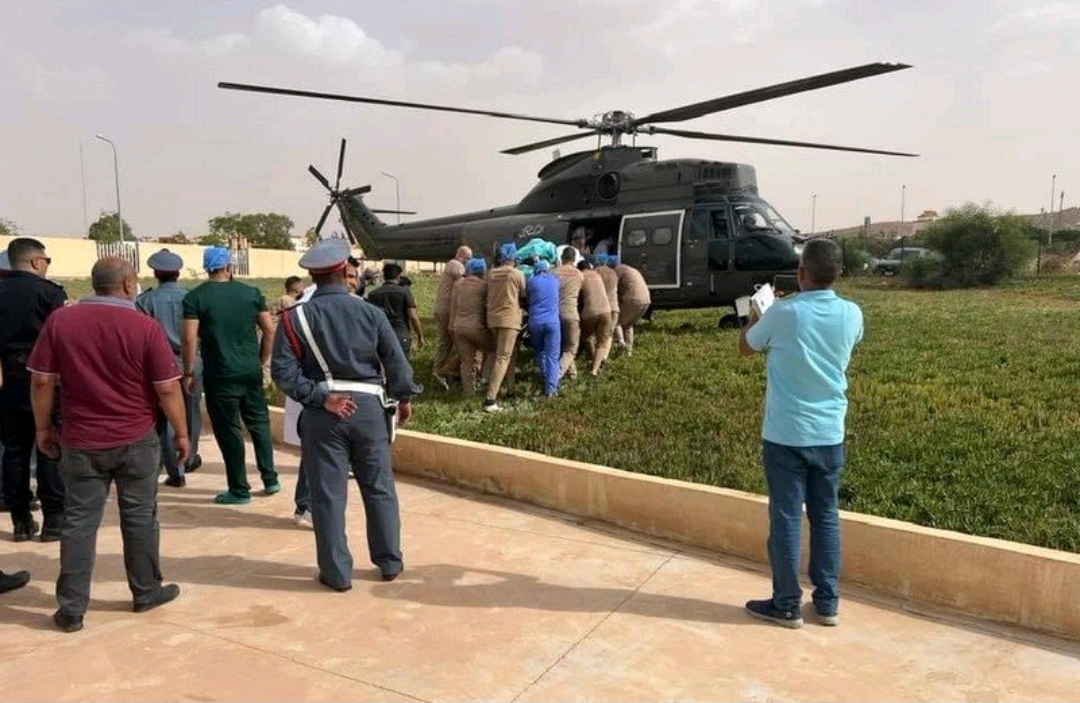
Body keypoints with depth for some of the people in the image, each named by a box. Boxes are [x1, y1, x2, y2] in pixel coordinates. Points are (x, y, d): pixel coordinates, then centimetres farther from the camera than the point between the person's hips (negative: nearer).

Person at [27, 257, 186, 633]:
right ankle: (146, 591, 24)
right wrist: (181, 433, 1)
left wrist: (44, 428, 12)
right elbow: (168, 388, -9)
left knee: (79, 522, 9)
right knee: (140, 517, 11)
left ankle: (71, 608, 14)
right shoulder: (145, 327, -11)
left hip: (81, 441, 2)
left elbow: (42, 381, 0)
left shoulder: (59, 321, -3)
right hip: (136, 440, -2)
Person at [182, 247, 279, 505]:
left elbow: (189, 338, -10)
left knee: (228, 430, 5)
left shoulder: (195, 297, -4)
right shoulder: (251, 292, 3)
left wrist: (188, 372, 0)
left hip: (219, 375, -3)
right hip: (251, 371, 3)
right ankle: (270, 479, 21)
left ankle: (239, 490, 12)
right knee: (259, 422, 18)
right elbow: (269, 330, 3)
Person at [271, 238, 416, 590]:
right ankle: (390, 562, 25)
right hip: (368, 406, 1)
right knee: (380, 488, 14)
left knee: (328, 494, 7)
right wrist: (403, 399, 16)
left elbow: (283, 370, -11)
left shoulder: (296, 317, -3)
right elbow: (397, 362, 2)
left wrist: (321, 397, -10)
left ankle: (336, 572, 15)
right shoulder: (371, 312, 0)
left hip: (322, 414, -1)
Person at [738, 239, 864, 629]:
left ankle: (786, 605, 15)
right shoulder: (851, 315, -3)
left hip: (785, 435, -4)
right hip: (830, 435, 4)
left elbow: (746, 347, 3)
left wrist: (756, 314, 21)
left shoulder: (783, 314, -15)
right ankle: (827, 603, 24)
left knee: (786, 518, 5)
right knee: (826, 517, 15)